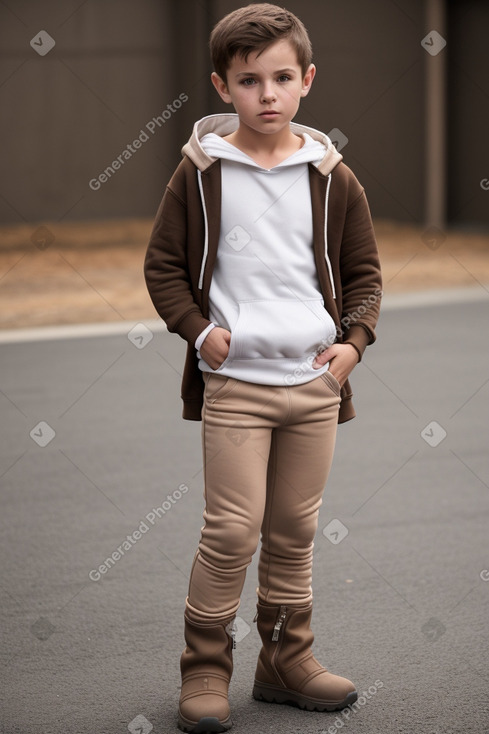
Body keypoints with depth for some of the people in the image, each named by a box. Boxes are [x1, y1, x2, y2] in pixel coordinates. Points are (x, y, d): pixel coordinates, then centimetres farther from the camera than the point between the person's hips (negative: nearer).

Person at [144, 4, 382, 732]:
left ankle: (287, 658, 24)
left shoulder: (331, 177, 4)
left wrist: (354, 340, -3)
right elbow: (163, 264, 3)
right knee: (232, 529, -6)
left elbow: (364, 271, 12)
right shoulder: (202, 171, -2)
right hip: (234, 381, -3)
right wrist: (198, 330, -10)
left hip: (315, 379, 3)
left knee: (295, 529, 12)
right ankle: (205, 667, 8)